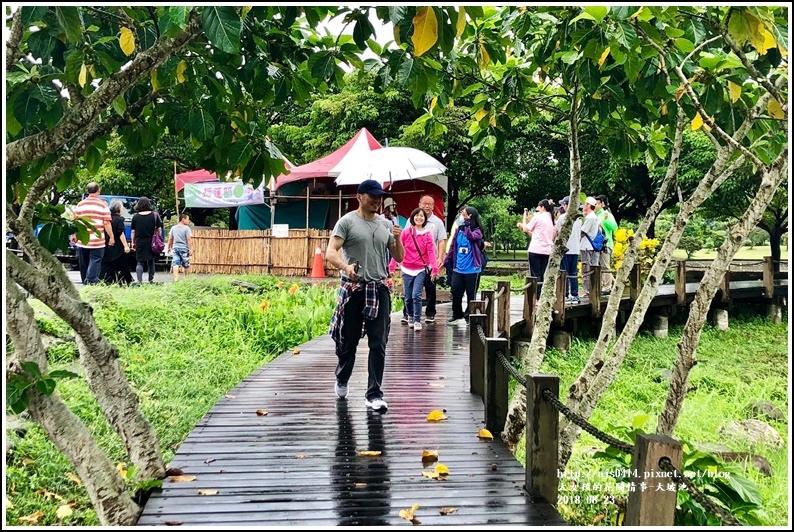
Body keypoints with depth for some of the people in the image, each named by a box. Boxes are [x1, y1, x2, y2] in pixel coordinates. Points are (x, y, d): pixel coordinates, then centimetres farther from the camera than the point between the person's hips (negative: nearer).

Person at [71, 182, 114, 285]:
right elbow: (106, 223, -9)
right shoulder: (103, 204, -5)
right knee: (95, 262, -4)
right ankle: (91, 283, -16)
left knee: (83, 264, 15)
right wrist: (112, 237, -1)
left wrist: (73, 235, 21)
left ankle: (85, 283, 24)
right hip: (97, 241, -4)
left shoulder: (80, 204, 6)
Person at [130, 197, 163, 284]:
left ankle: (139, 281, -10)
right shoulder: (154, 215, -4)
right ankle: (151, 279, 20)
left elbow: (133, 231, 1)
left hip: (140, 242, 0)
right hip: (151, 242, 0)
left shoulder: (135, 217, -2)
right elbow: (158, 228, -2)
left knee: (140, 262, 4)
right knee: (151, 261, 15)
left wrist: (133, 242, 10)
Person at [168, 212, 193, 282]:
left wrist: (169, 247, 21)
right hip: (184, 248, -4)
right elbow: (189, 239, -12)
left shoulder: (173, 228, 9)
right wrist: (190, 249, -10)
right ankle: (185, 278, 22)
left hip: (175, 247, 4)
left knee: (175, 264, -4)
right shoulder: (187, 228, -8)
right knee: (185, 265, 11)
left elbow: (170, 239, 12)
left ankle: (176, 278, -16)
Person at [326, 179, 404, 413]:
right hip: (352, 289, -3)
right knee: (348, 341, 10)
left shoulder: (386, 225, 11)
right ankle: (341, 381, 36)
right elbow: (330, 253, -13)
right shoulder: (347, 221, -3)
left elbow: (399, 258, 15)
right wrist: (345, 266, -33)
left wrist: (397, 239, -4)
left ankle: (374, 394, 4)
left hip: (379, 289, 3)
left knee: (378, 345, -2)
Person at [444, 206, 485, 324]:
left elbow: (470, 236, -31)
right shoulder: (459, 230, 6)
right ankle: (457, 313, 27)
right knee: (455, 292, 9)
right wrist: (446, 262, 12)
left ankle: (469, 315, 20)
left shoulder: (477, 231, -8)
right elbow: (453, 247, 13)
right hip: (458, 269, 5)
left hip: (472, 270, -5)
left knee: (471, 295, 6)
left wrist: (466, 222, -28)